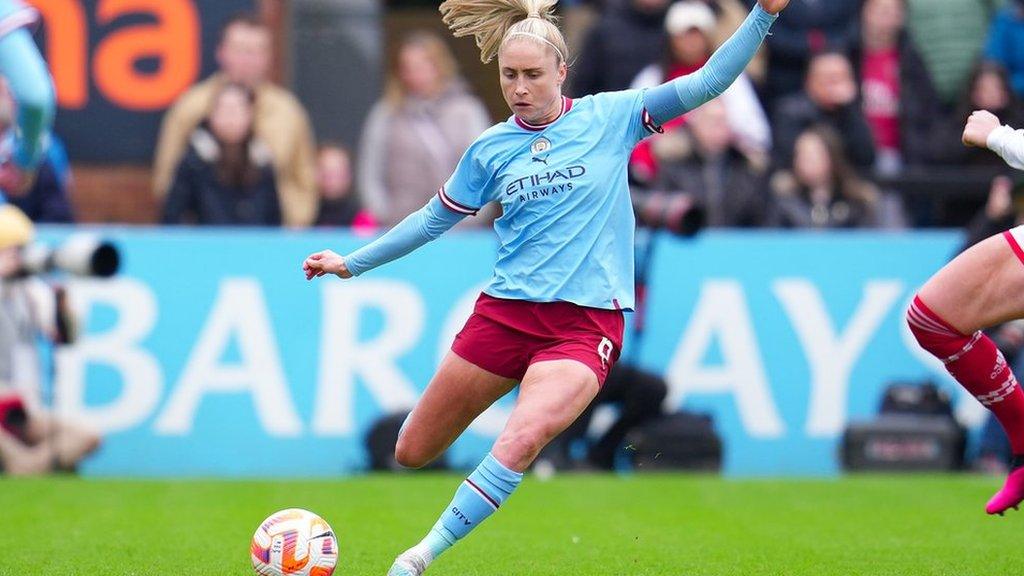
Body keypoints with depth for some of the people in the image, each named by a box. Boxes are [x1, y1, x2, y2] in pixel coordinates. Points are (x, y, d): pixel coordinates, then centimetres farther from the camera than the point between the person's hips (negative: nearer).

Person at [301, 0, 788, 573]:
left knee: (521, 440, -29)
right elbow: (434, 219, 21)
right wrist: (353, 262, 22)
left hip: (585, 325, -3)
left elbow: (708, 82, -2)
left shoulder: (610, 116, 2)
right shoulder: (490, 149, 8)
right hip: (505, 311, 4)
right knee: (412, 455, 4)